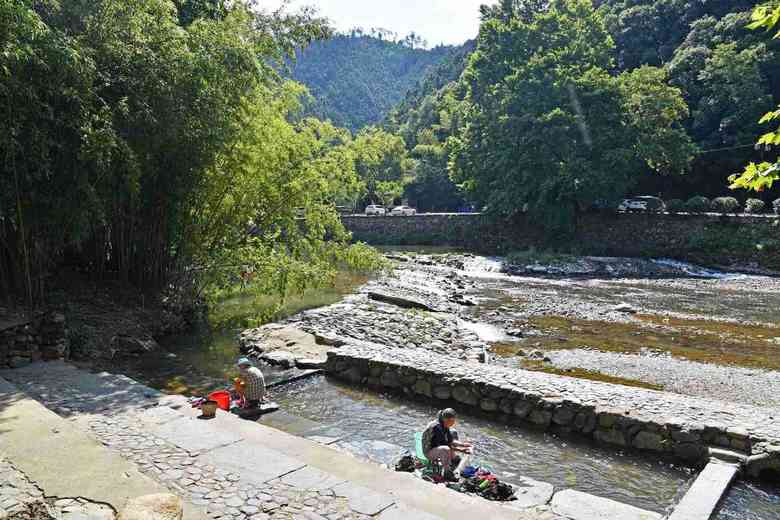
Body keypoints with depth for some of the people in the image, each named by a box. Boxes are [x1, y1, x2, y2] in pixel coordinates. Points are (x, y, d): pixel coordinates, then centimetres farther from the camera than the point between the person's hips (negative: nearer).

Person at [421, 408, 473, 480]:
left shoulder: (445, 425, 1)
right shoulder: (437, 427, -28)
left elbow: (450, 440, 7)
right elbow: (445, 444, -28)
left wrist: (463, 444, -5)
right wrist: (461, 450, -26)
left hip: (436, 446, 10)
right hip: (429, 451, -10)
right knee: (446, 449, -35)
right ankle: (447, 474, -22)